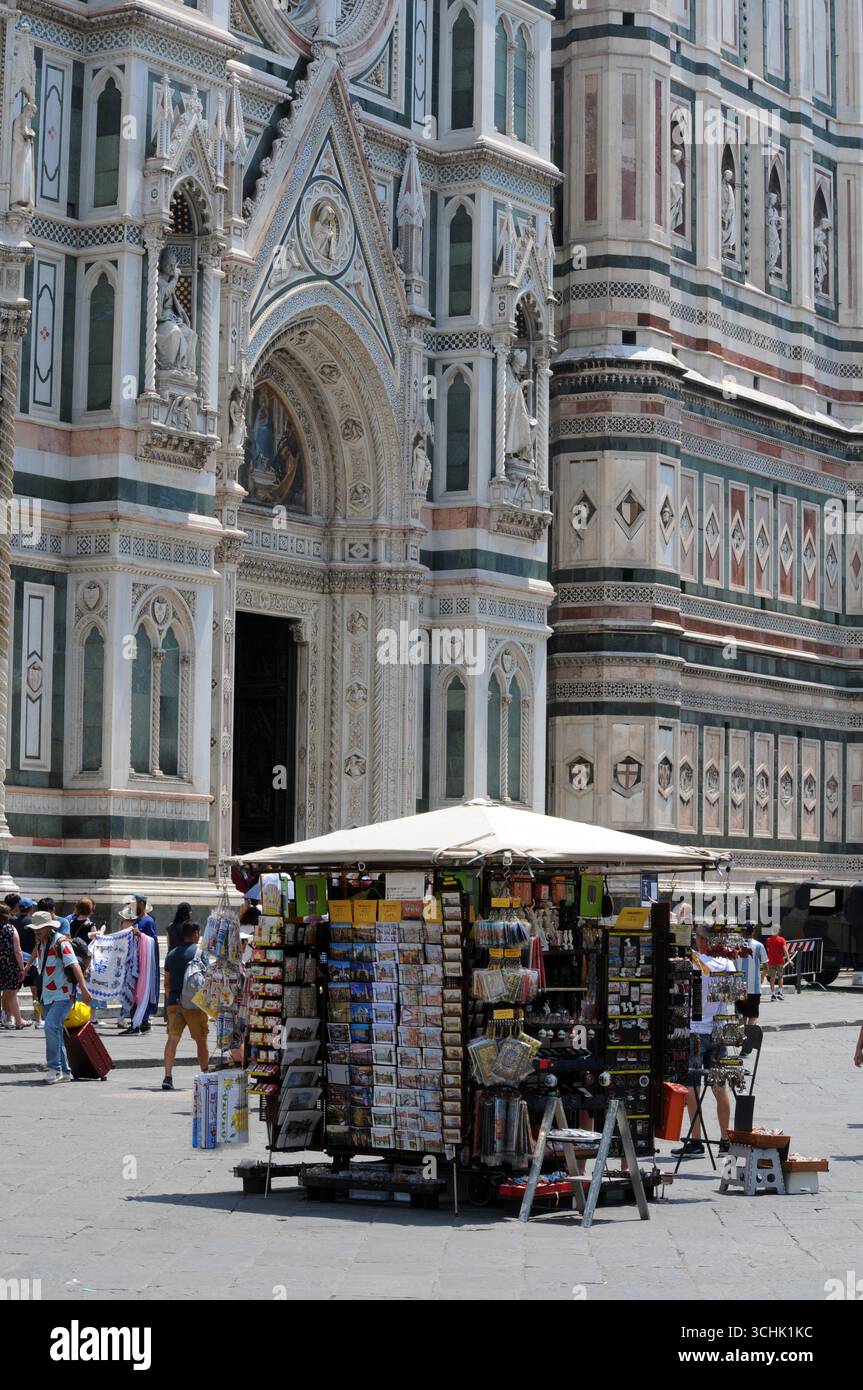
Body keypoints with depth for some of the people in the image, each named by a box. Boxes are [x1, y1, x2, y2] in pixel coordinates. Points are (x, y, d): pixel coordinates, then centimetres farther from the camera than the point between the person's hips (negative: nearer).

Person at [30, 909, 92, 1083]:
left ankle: (55, 1068, -16)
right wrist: (40, 997, 24)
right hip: (47, 996, 9)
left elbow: (74, 965, -22)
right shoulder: (40, 944, 11)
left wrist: (83, 988, -31)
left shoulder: (61, 942, -13)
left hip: (63, 995, -9)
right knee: (54, 1031, 8)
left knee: (51, 1026, -22)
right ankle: (65, 1071, 16)